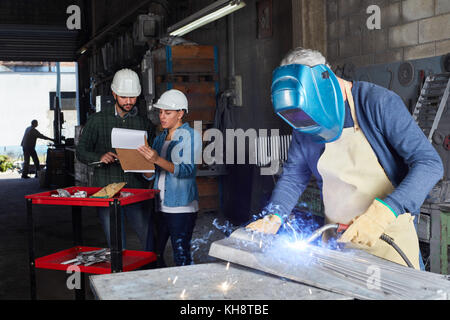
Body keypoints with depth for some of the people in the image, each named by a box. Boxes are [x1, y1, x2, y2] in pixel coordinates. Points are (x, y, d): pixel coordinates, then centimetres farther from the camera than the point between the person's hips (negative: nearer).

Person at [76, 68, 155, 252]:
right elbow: (81, 151, 5)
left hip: (137, 189, 1)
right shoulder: (97, 121, 7)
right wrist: (100, 157, -15)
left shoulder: (144, 123, 12)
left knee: (150, 242, -2)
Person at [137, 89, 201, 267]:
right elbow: (150, 175, 11)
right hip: (159, 206, 6)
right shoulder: (159, 139, 16)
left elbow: (187, 170, -17)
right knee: (153, 254, 4)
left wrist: (157, 160, -27)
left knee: (182, 258, -5)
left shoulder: (190, 136, -2)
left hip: (181, 207, -6)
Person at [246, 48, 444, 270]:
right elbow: (293, 177, 8)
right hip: (336, 238, 4)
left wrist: (384, 211, -33)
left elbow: (429, 163, -21)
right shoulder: (303, 125, 1)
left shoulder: (379, 103, -16)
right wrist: (273, 218, -11)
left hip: (389, 231, -4)